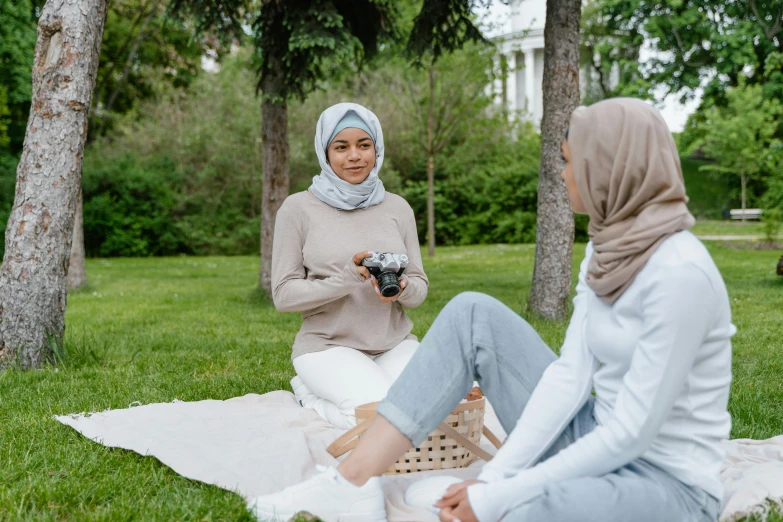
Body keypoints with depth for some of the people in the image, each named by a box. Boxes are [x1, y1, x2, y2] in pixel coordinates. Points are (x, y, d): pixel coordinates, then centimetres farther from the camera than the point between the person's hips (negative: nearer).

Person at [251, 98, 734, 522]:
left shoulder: (680, 274, -25)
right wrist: (495, 476, -12)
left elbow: (633, 433, -25)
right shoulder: (608, 247, 2)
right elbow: (570, 374, -1)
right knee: (473, 314, -3)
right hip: (602, 446, 8)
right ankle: (357, 480, -8)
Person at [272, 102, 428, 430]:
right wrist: (348, 278, -20)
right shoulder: (298, 208, -3)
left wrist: (402, 288, -16)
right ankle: (310, 395, 5)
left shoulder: (397, 208, 7)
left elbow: (419, 288, 9)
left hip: (395, 343, 3)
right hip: (329, 344, -3)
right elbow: (283, 294, -6)